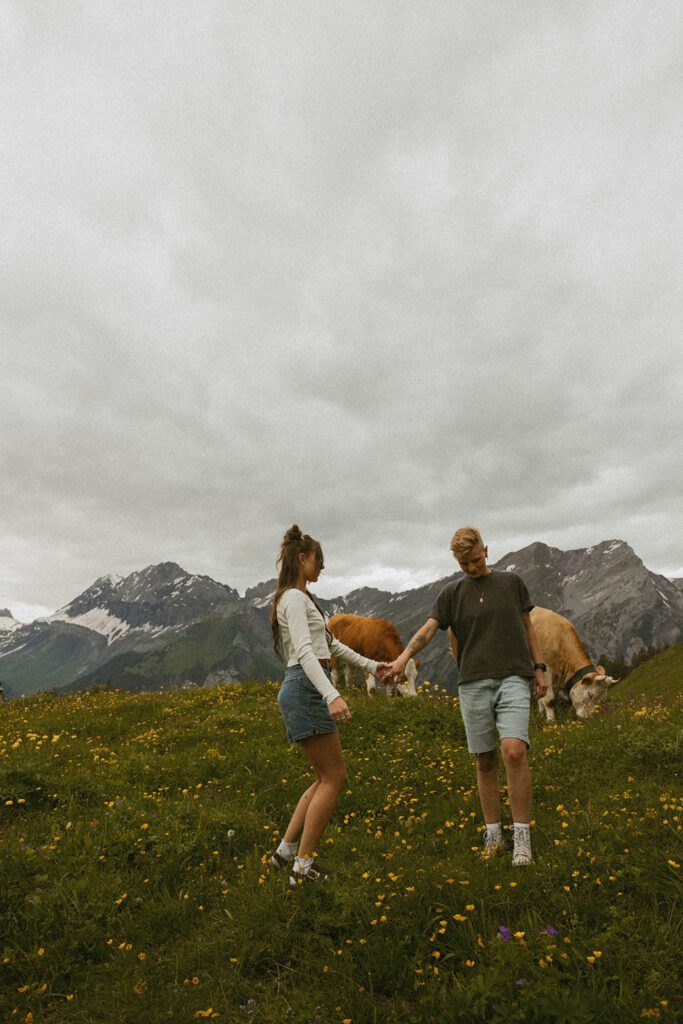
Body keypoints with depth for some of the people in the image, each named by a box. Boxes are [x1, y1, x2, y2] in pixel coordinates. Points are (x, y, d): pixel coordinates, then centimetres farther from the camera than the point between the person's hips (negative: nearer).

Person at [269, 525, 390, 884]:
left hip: (308, 690, 10)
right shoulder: (295, 599, -11)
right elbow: (306, 652, -25)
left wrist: (370, 665, 26)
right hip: (306, 688, -10)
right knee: (335, 777, -2)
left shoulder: (303, 598, 20)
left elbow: (331, 644, 26)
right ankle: (302, 865, 6)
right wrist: (332, 695, -36)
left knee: (327, 777, 14)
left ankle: (285, 852, 21)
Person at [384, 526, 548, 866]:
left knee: (514, 750, -19)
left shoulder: (512, 582, 9)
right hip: (474, 682, 1)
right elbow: (428, 629, -6)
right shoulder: (452, 592, 6)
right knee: (485, 761, 7)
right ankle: (493, 834, 22)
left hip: (513, 678, -1)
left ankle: (521, 835, -6)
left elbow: (527, 626, 15)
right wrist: (404, 656, -23)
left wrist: (539, 668, 8)